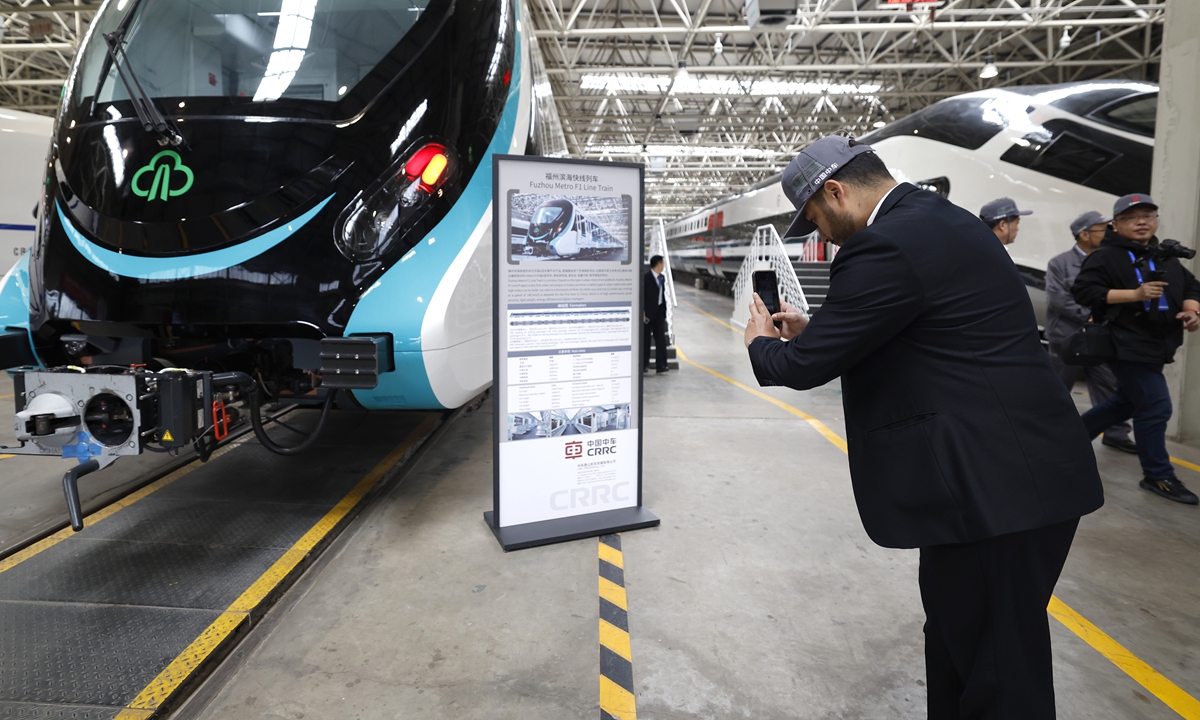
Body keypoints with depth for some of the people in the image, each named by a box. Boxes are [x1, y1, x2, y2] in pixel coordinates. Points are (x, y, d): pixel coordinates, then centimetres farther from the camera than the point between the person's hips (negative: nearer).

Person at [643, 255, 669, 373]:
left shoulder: (662, 277, 9)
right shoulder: (646, 277, -13)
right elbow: (641, 295, -14)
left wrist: (664, 310, 10)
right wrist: (642, 312, -18)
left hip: (659, 311, 6)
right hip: (648, 312, -6)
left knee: (661, 338, 2)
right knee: (645, 339, 4)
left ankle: (661, 365, 6)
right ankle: (644, 365, 13)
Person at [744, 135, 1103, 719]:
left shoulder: (884, 247, -19)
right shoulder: (938, 219, 12)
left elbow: (807, 366, -14)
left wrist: (763, 344, 6)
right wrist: (813, 331, 19)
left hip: (999, 485, -10)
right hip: (1019, 472, 10)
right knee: (954, 635, 24)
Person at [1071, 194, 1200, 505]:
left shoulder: (1166, 258, 16)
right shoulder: (1106, 256, -7)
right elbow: (1083, 290, -17)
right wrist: (1135, 294, -22)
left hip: (1155, 346, 9)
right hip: (1128, 346, -9)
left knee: (1127, 402, 17)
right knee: (1155, 407, -6)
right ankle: (1158, 475, 7)